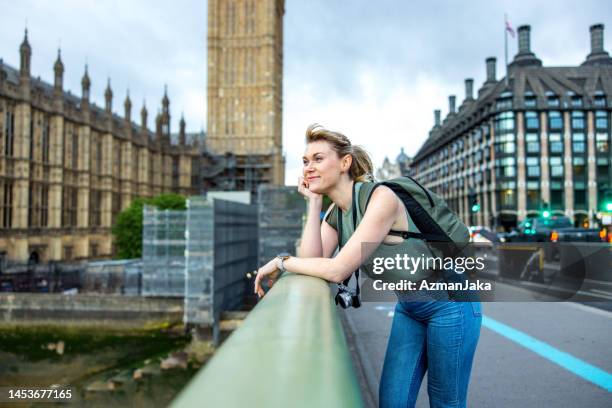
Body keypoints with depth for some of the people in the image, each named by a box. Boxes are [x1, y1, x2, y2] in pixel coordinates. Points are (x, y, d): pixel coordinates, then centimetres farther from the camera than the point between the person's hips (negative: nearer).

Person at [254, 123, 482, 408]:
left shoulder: (381, 198, -26)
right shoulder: (335, 213, -1)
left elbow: (337, 270, -31)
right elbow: (311, 260, -15)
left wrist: (281, 261, -19)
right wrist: (313, 203, -14)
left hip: (449, 304, -7)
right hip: (408, 308, 7)